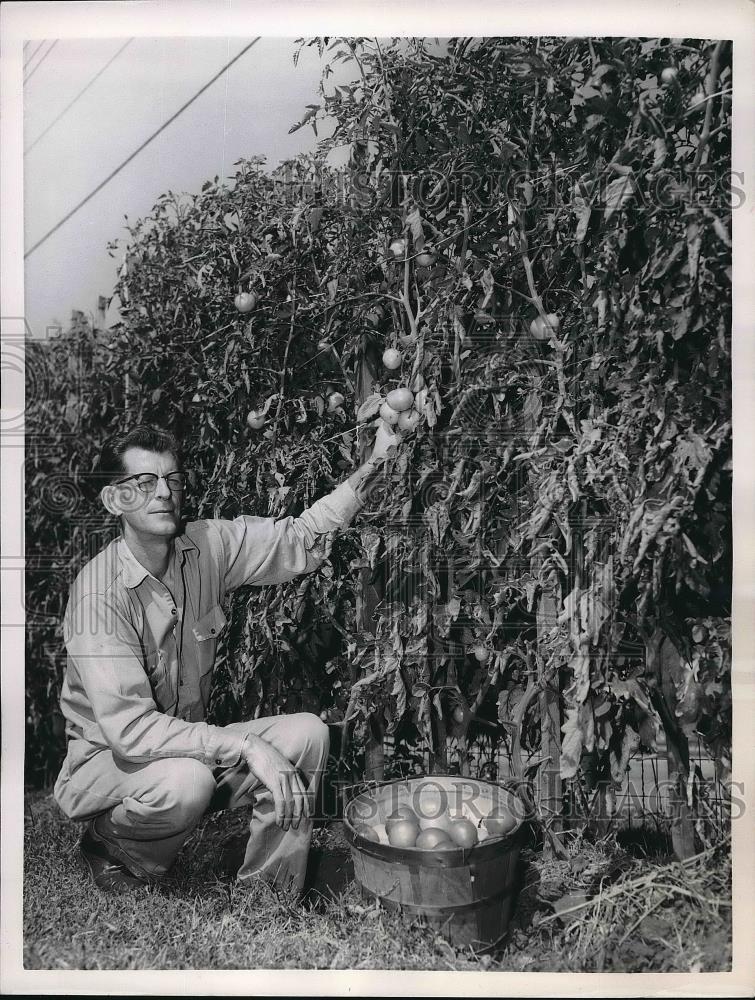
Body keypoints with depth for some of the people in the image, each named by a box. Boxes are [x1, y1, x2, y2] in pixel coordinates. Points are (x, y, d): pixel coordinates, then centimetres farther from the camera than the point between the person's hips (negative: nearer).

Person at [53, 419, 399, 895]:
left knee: (308, 734, -12)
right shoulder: (100, 591, -26)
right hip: (104, 761, -5)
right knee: (187, 780, -36)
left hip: (191, 744, 6)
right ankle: (111, 844, -1)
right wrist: (248, 746, -36)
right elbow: (128, 726, -31)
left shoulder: (209, 546, -9)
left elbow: (301, 539, -5)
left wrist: (374, 463, -15)